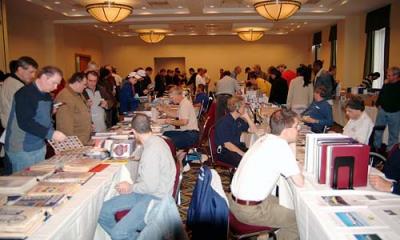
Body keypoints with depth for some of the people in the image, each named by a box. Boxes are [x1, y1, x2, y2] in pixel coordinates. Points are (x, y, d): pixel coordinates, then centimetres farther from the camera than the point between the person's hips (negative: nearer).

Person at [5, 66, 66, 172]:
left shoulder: (47, 96, 10)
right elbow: (25, 123, -24)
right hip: (22, 150, -7)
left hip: (39, 147, 7)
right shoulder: (25, 94, -15)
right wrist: (50, 134, -28)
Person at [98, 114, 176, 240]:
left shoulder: (152, 150, -24)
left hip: (155, 198, -9)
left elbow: (151, 186, -25)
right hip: (145, 191, 9)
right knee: (103, 212, 1)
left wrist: (131, 188, -7)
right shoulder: (154, 140, 7)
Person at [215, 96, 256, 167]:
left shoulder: (239, 120, 12)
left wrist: (247, 117, 4)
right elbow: (227, 144, -20)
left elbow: (254, 130, 17)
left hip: (237, 147, 8)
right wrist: (243, 154, -26)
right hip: (224, 151, -8)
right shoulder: (224, 122, -14)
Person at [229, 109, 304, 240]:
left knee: (281, 204, 29)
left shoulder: (264, 138, 6)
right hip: (251, 211, -9)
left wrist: (292, 168, 8)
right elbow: (300, 182, -15)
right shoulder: (282, 147, -19)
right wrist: (296, 172, 5)